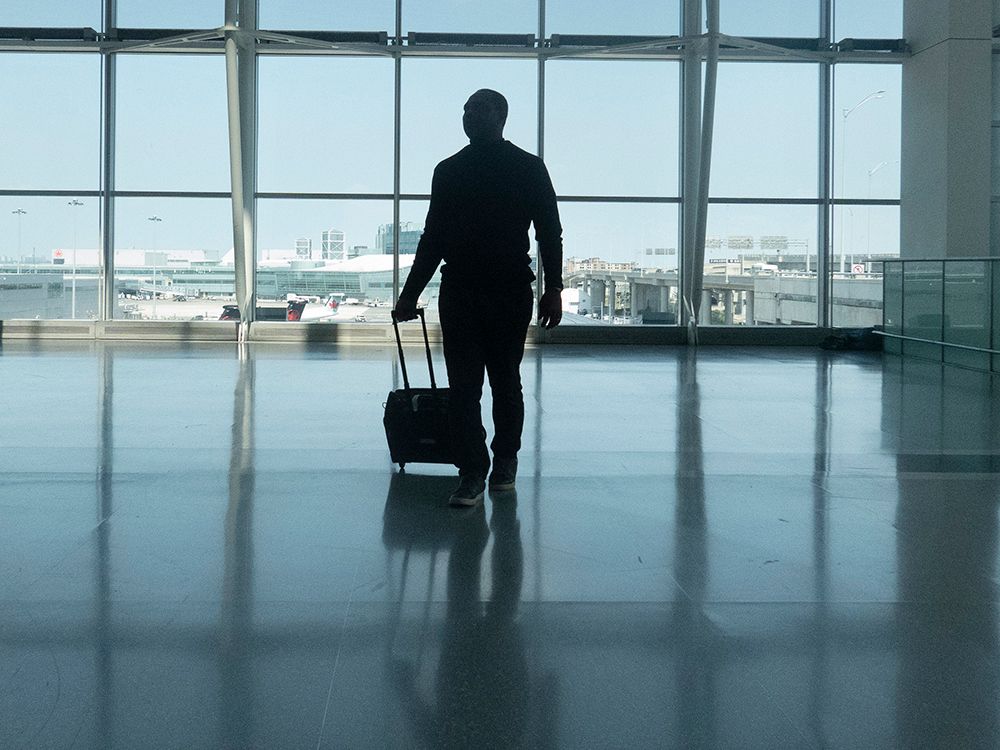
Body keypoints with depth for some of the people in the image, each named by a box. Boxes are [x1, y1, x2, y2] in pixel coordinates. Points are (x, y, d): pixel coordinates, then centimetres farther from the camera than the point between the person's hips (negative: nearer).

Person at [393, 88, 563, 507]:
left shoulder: (528, 168, 4)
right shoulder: (448, 171, 12)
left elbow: (549, 233, 2)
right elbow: (432, 238, 16)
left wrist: (553, 289, -7)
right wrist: (410, 294, 14)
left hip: (511, 292, -2)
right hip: (458, 292, 2)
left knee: (505, 382, 8)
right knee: (463, 386, -4)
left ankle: (505, 460, 25)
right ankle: (472, 473, -2)